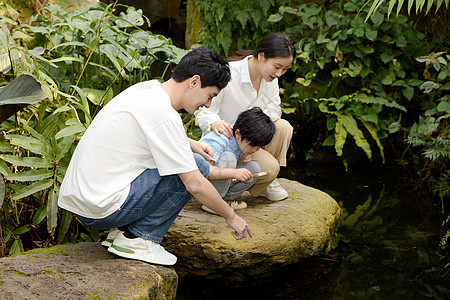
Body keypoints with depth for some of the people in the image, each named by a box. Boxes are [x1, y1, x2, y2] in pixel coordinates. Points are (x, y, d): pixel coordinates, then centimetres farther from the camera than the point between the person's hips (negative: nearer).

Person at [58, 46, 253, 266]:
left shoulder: (146, 89, 8)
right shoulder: (164, 115, -19)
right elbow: (196, 186, -17)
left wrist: (190, 144, 18)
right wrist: (231, 217, -3)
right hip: (100, 210, -9)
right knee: (197, 167, -9)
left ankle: (123, 230, 14)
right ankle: (138, 238, -4)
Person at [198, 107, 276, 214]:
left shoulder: (242, 141, -3)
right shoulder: (218, 142, -29)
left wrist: (242, 160, -9)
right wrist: (233, 173, -46)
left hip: (220, 182, 8)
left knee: (254, 169, -6)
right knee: (228, 157, -33)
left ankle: (224, 198, 0)